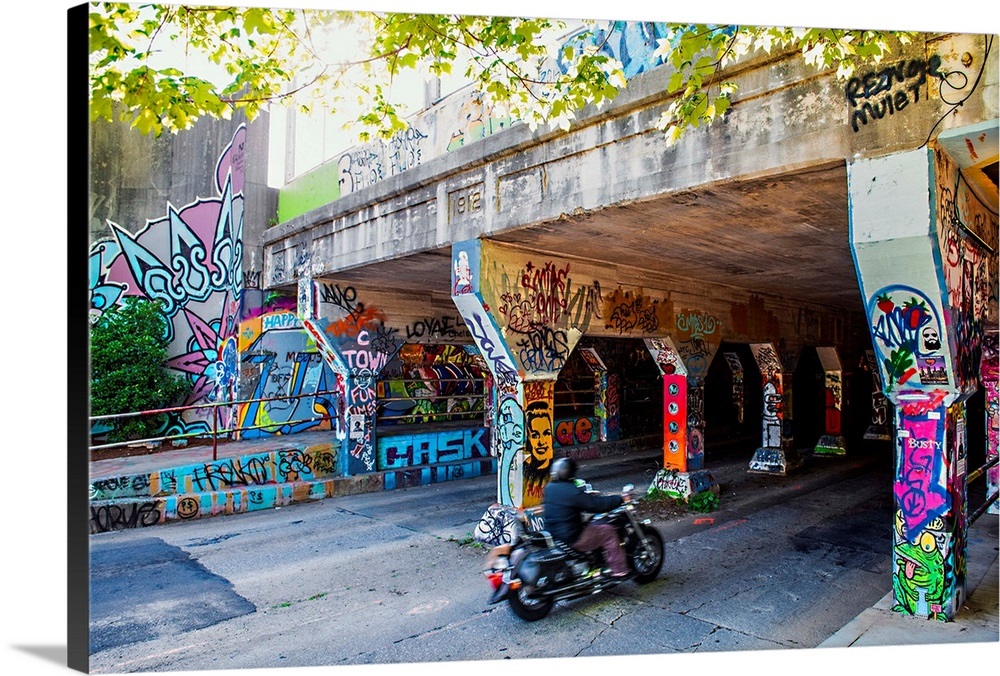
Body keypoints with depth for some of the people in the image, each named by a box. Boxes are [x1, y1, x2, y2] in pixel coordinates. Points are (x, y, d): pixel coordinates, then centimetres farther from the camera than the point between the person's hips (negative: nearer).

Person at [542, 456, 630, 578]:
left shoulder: (548, 487, 3)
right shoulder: (572, 492, -22)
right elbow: (597, 504, -19)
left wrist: (588, 495, 25)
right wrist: (620, 499, -7)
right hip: (571, 538, -8)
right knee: (608, 531, 1)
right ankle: (619, 570, 7)